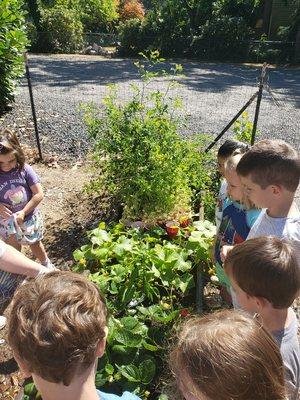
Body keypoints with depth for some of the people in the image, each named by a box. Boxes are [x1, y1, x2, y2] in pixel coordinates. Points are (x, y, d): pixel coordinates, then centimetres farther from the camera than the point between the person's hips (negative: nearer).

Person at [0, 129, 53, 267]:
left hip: (30, 218, 0)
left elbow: (39, 194, -16)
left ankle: (47, 265, 51)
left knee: (35, 244, 25)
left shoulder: (24, 169, -18)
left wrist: (23, 212, -22)